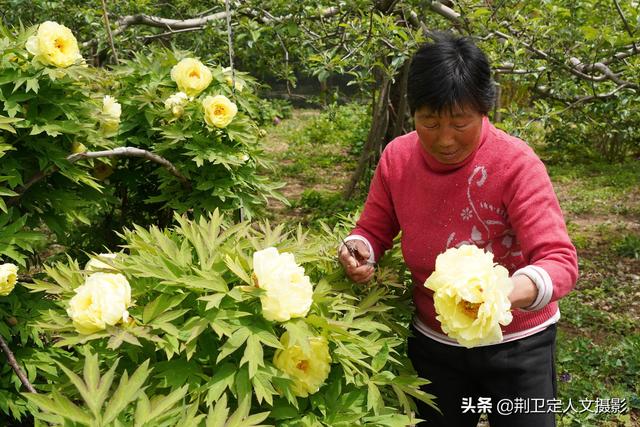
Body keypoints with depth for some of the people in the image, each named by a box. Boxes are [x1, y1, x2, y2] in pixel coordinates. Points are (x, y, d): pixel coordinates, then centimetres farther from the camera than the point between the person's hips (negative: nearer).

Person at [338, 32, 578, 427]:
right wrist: (359, 252, -23)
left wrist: (508, 293, -50)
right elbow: (373, 231, 1)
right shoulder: (397, 157, -12)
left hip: (516, 344, -3)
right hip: (433, 342, 4)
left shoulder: (516, 164, -24)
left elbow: (559, 260, -29)